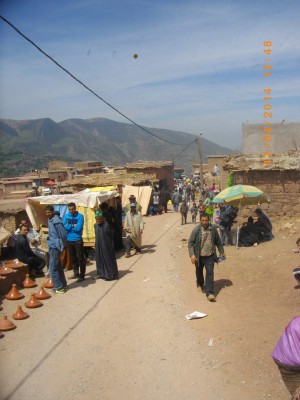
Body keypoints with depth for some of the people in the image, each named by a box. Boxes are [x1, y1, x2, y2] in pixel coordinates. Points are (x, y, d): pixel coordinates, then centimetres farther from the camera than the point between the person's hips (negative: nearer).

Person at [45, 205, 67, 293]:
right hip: (52, 247, 10)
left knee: (53, 269, -5)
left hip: (55, 247, -10)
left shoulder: (56, 222, -19)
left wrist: (60, 246, -14)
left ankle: (59, 288, 4)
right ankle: (63, 285, 28)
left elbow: (63, 234, -20)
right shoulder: (50, 220, 10)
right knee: (58, 267, 17)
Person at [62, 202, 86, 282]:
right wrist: (73, 225, -13)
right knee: (72, 258, 15)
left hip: (78, 240, -5)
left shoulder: (80, 216, -9)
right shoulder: (66, 216, 4)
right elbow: (63, 226, -7)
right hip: (69, 240, 5)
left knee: (80, 258, 0)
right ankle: (76, 273, 28)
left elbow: (78, 228, -19)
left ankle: (82, 275, 7)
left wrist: (68, 226, -9)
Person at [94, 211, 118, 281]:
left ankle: (110, 275, 11)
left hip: (106, 245, -6)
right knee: (99, 259, 15)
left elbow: (111, 234, -10)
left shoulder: (107, 225, -16)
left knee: (108, 259, 2)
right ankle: (101, 273, 28)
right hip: (98, 245, 6)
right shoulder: (95, 225, 3)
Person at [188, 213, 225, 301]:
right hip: (199, 256, 0)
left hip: (210, 256, 1)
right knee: (199, 272, 20)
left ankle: (209, 293, -3)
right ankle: (200, 284, 48)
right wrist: (192, 255, -23)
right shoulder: (196, 229, -15)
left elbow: (218, 241, 7)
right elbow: (190, 243, -13)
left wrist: (222, 252, 13)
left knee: (210, 273, -6)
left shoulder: (213, 228, -7)